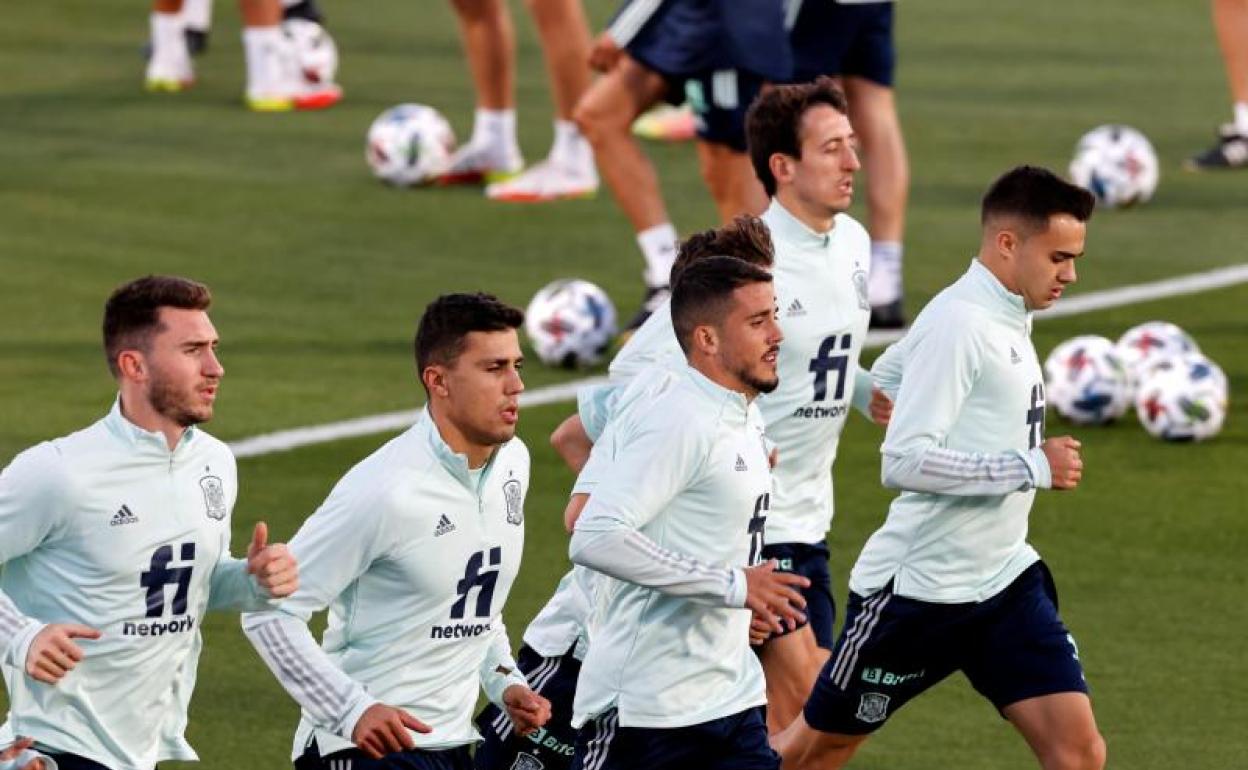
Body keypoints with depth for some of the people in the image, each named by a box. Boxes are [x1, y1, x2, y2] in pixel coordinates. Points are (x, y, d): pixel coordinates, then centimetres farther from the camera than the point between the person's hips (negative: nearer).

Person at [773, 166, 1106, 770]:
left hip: (1005, 582, 8)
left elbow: (886, 376, 23)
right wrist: (1030, 466, -24)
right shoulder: (958, 325, -20)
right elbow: (903, 463, -26)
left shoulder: (1005, 317, 7)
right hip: (919, 585, -8)